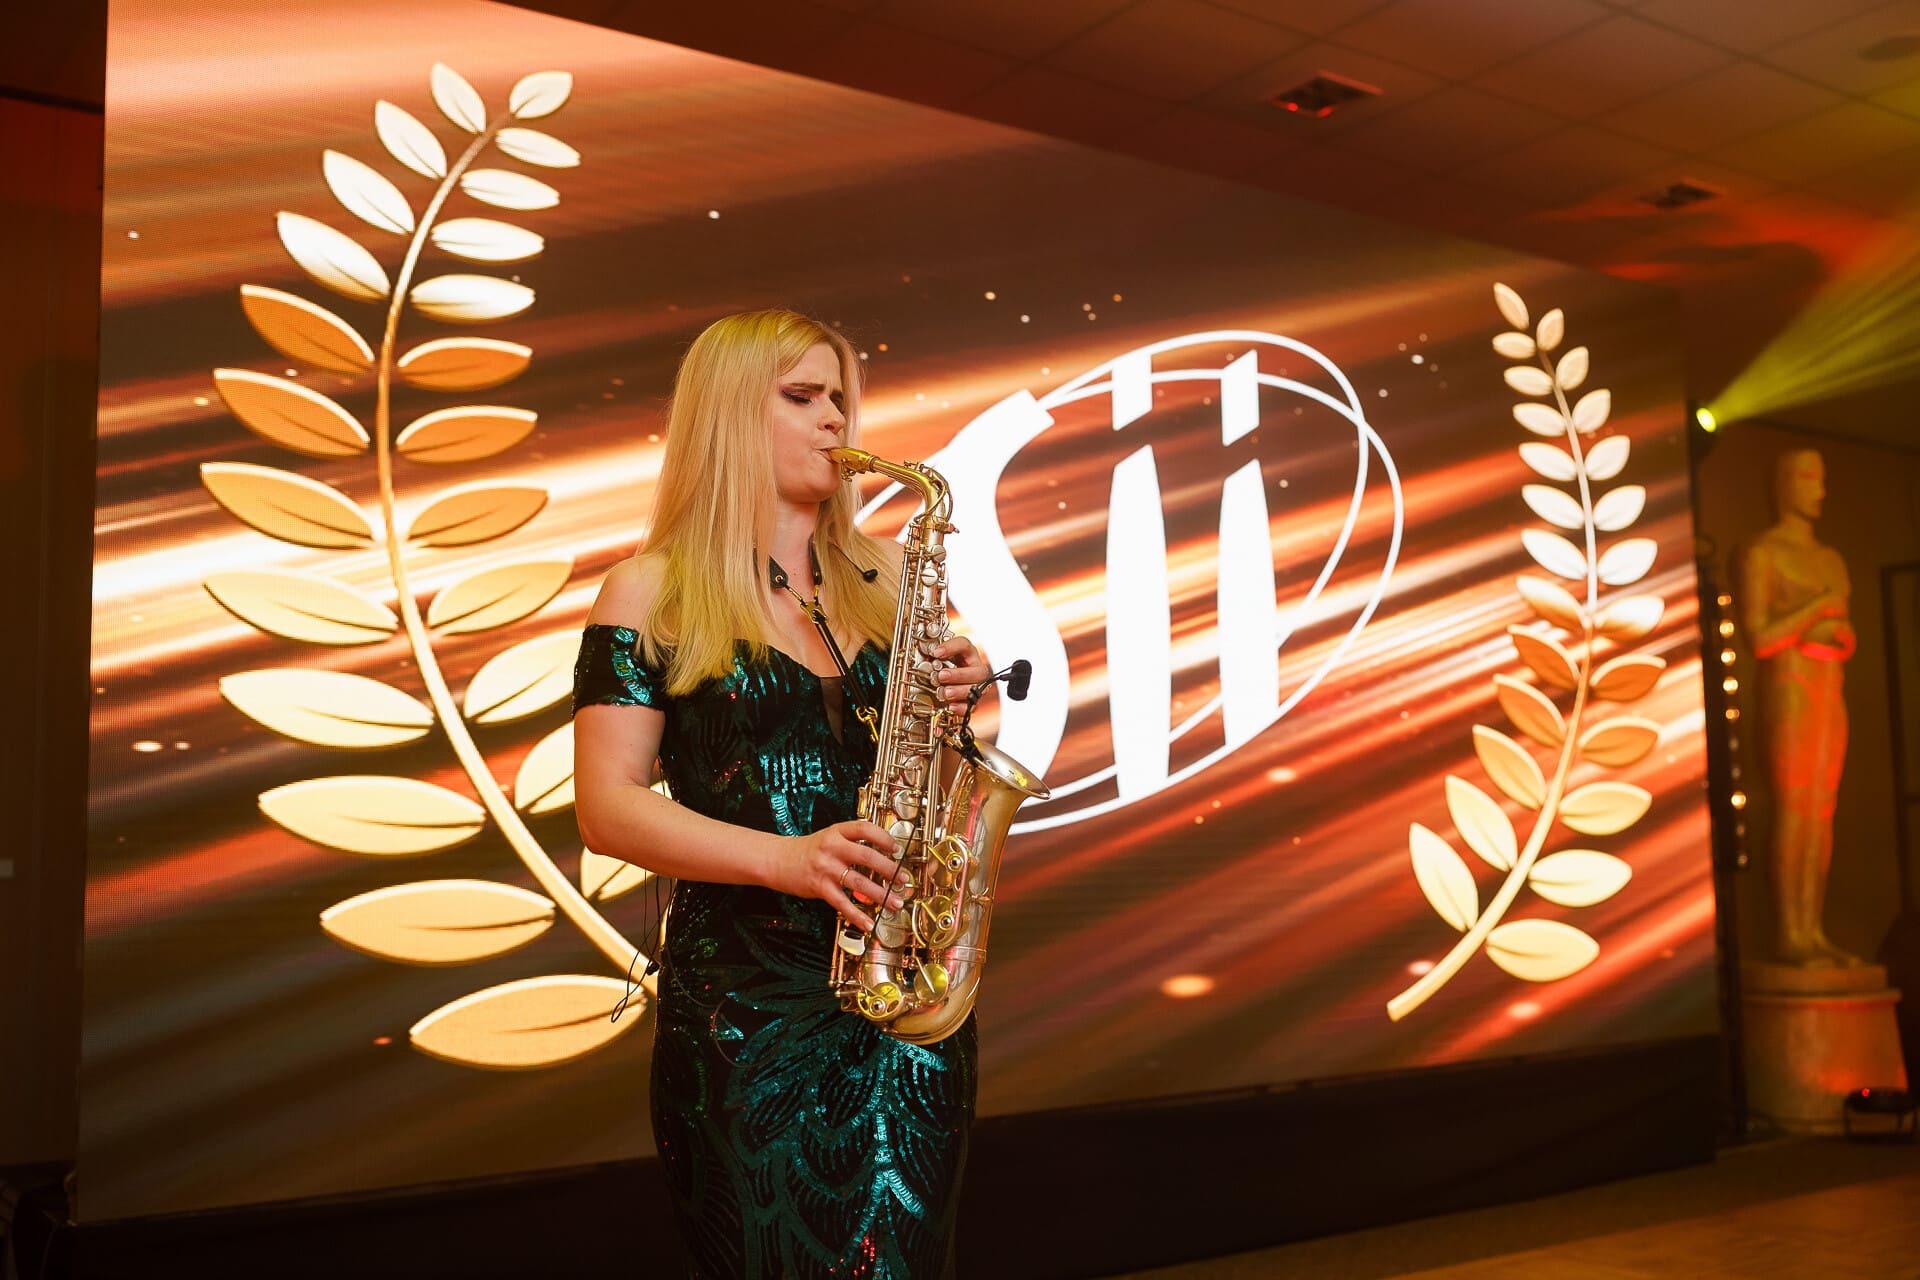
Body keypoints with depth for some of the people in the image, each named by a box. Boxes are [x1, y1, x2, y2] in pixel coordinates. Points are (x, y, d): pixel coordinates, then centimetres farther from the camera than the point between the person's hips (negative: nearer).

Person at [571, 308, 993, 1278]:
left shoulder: (885, 577, 11)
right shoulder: (652, 591, -1)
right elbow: (608, 808, -7)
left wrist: (955, 696, -3)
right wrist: (785, 857, -21)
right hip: (748, 999, -3)